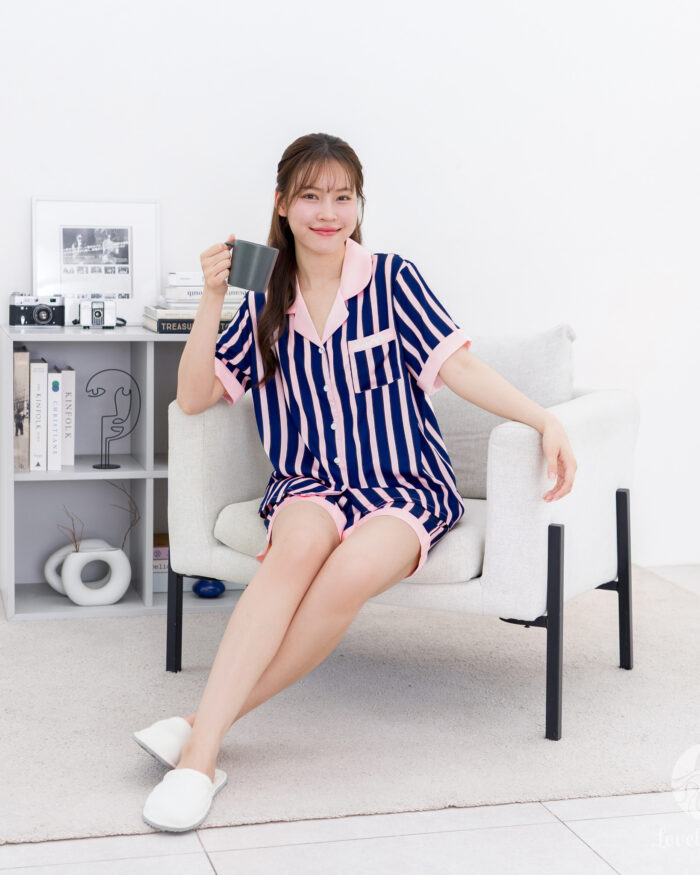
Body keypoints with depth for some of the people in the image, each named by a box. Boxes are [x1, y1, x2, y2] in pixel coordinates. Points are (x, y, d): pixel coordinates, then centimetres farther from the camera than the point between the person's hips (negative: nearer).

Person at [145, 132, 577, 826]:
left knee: (353, 571, -35)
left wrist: (544, 419, -18)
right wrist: (212, 299, -2)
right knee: (300, 543, -35)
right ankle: (203, 746, -40)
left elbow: (458, 368, -4)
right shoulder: (264, 302, 11)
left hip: (406, 485, -2)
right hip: (310, 485, 2)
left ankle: (210, 721, -27)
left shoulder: (392, 279, 2)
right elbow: (194, 397, 8)